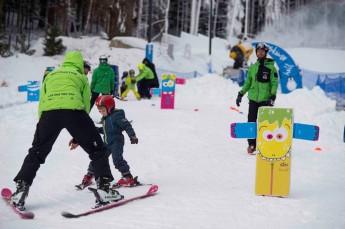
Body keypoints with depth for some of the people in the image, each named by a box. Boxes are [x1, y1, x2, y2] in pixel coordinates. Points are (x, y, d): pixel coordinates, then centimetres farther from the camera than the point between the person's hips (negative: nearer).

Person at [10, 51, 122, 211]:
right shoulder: (81, 77, 27)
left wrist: (42, 131, 29)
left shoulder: (50, 76, 33)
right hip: (73, 110, -2)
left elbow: (41, 103, 26)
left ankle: (21, 190, 13)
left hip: (49, 112, 2)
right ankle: (103, 188, 2)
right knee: (97, 149, 12)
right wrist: (78, 136, 28)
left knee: (36, 153, 18)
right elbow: (86, 105, 22)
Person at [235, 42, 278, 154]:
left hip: (265, 99, -3)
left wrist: (272, 97, -13)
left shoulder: (271, 67, 1)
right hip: (253, 99, 3)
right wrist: (241, 94, 13)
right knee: (251, 122, 1)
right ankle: (251, 144, 9)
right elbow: (248, 82, 19)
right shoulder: (252, 67, 13)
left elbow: (274, 83, -2)